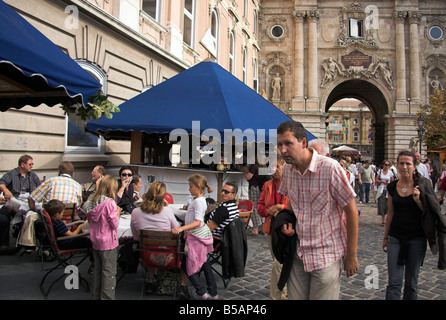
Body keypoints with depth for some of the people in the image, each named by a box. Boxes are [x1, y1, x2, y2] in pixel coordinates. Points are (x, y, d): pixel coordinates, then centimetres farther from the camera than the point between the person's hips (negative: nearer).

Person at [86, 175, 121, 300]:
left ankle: (96, 295, 30)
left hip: (95, 241, 7)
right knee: (109, 271, 4)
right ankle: (107, 297, 10)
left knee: (97, 270, 19)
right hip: (108, 242, -7)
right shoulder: (110, 203, -20)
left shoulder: (92, 201, 1)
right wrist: (118, 213, -1)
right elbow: (115, 224, -17)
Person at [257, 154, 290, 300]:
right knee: (278, 263, 19)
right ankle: (284, 290, 37)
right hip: (271, 230, 6)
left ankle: (275, 295, 4)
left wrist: (283, 208, -23)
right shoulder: (268, 185, 8)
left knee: (278, 264, -10)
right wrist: (269, 211, -10)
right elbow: (260, 206, 10)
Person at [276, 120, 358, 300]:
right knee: (294, 297, 10)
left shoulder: (330, 168, -17)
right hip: (298, 255, 5)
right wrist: (286, 221, 1)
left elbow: (351, 211, -12)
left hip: (327, 256, -5)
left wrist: (351, 255, -9)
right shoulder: (287, 169, 1)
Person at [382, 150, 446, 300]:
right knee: (394, 282, -1)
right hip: (395, 238, 2)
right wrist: (385, 237, 15)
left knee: (411, 281, 10)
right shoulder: (392, 187, 3)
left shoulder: (423, 184, -4)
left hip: (417, 238, -1)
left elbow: (430, 212, -4)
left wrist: (418, 200, -22)